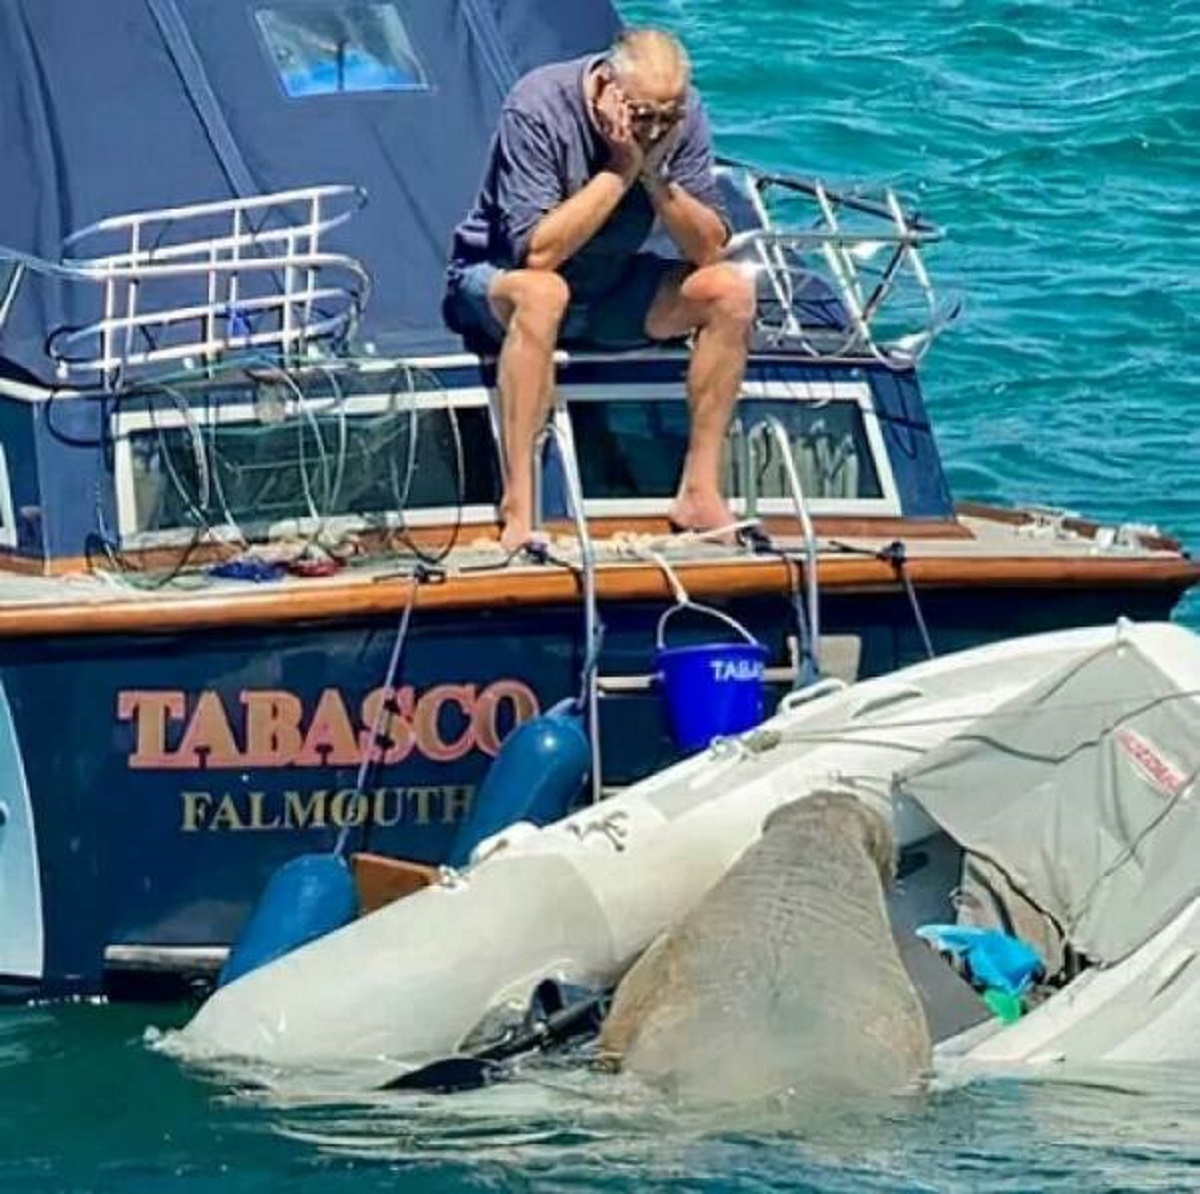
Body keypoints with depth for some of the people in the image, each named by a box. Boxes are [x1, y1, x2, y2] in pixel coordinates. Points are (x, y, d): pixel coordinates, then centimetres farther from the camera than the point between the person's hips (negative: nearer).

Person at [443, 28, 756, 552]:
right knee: (541, 293, -40)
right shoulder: (537, 108, -26)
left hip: (609, 291, 6)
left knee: (730, 291, -15)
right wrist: (620, 170, -29)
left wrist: (655, 176, -26)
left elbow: (710, 250, -12)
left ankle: (699, 492, -7)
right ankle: (517, 516, -37)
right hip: (497, 279, -6)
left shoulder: (680, 115, -10)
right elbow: (538, 252, -33)